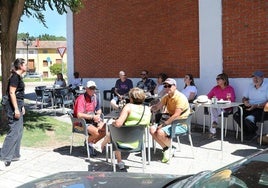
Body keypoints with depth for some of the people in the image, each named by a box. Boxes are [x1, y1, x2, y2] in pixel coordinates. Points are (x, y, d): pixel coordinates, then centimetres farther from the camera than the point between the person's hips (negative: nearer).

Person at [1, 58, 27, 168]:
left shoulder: (18, 77, 15)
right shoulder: (15, 77, -14)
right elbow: (11, 92, -20)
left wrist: (22, 106, 23)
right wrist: (16, 109, -23)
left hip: (18, 105, 10)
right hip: (14, 106, -10)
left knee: (19, 131, 14)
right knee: (14, 132, -9)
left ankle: (14, 155, 22)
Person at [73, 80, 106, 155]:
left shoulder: (95, 97, 5)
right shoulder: (81, 98, -19)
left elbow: (98, 110, 19)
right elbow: (79, 115, -28)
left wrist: (98, 116, -4)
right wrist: (93, 117, -24)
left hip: (93, 121, 8)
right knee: (96, 132, -28)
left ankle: (92, 143, 11)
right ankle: (88, 142, 6)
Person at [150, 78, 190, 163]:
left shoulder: (180, 97, -17)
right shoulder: (166, 97, 9)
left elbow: (176, 115, -24)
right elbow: (156, 107, 3)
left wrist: (164, 124, -23)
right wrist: (150, 108, -19)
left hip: (181, 125, -8)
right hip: (170, 122, 8)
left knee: (160, 132, -27)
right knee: (152, 129, -12)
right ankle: (165, 149, 0)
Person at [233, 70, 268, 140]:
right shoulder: (250, 86, 16)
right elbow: (244, 98, 21)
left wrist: (256, 106, -24)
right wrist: (245, 101, -4)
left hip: (261, 109, -6)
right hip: (249, 108, 7)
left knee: (248, 119, -32)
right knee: (236, 115, -17)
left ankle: (252, 133, 3)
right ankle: (247, 132, 2)